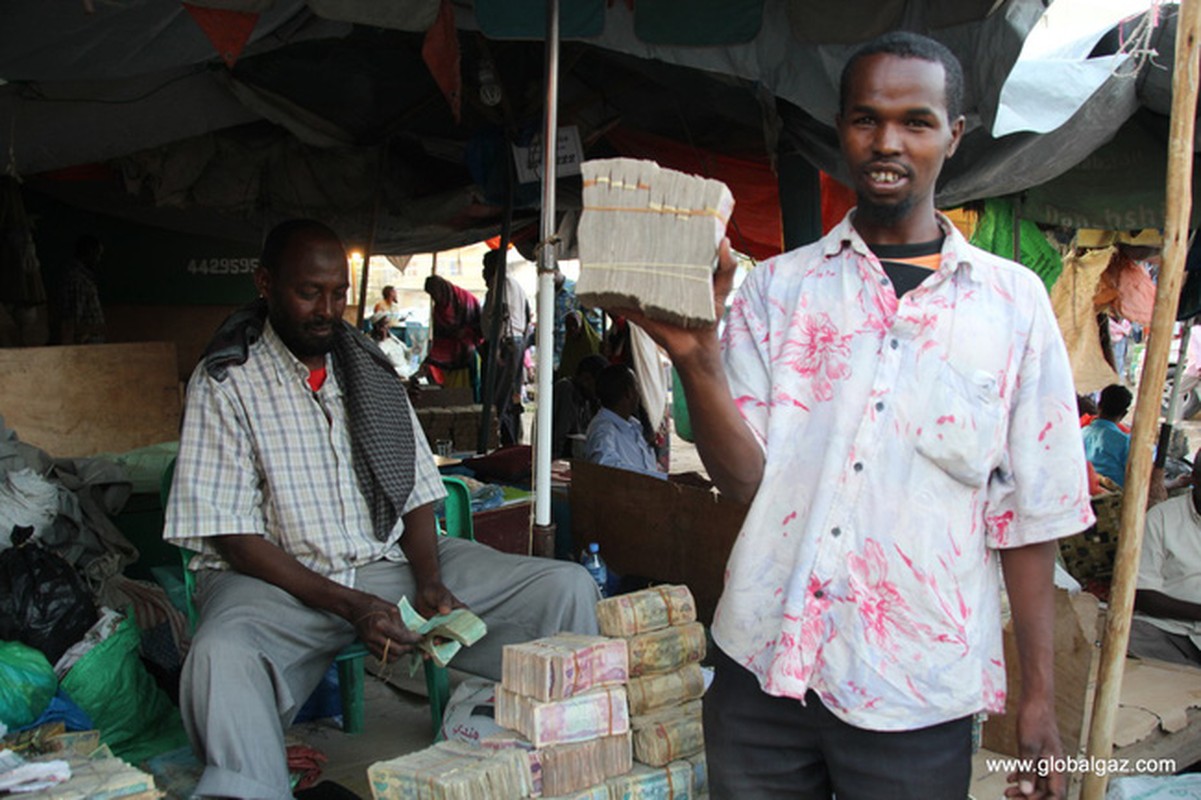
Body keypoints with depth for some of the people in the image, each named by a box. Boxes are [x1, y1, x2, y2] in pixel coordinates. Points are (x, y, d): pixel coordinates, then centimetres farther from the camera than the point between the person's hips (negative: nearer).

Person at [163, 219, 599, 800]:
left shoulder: (370, 369, 13)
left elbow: (416, 493, 11)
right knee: (220, 655, -41)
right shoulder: (227, 381, -2)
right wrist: (349, 605, -19)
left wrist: (430, 581, -9)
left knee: (568, 588, -11)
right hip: (279, 578, -4)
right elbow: (231, 537, -9)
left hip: (394, 561, 5)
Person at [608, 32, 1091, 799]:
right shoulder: (777, 287, 3)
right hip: (763, 667, 1)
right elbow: (744, 476, -5)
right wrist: (695, 353, -21)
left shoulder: (1013, 301, 1)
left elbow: (1029, 513, 1)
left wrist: (1039, 701, 1)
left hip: (918, 696, -1)